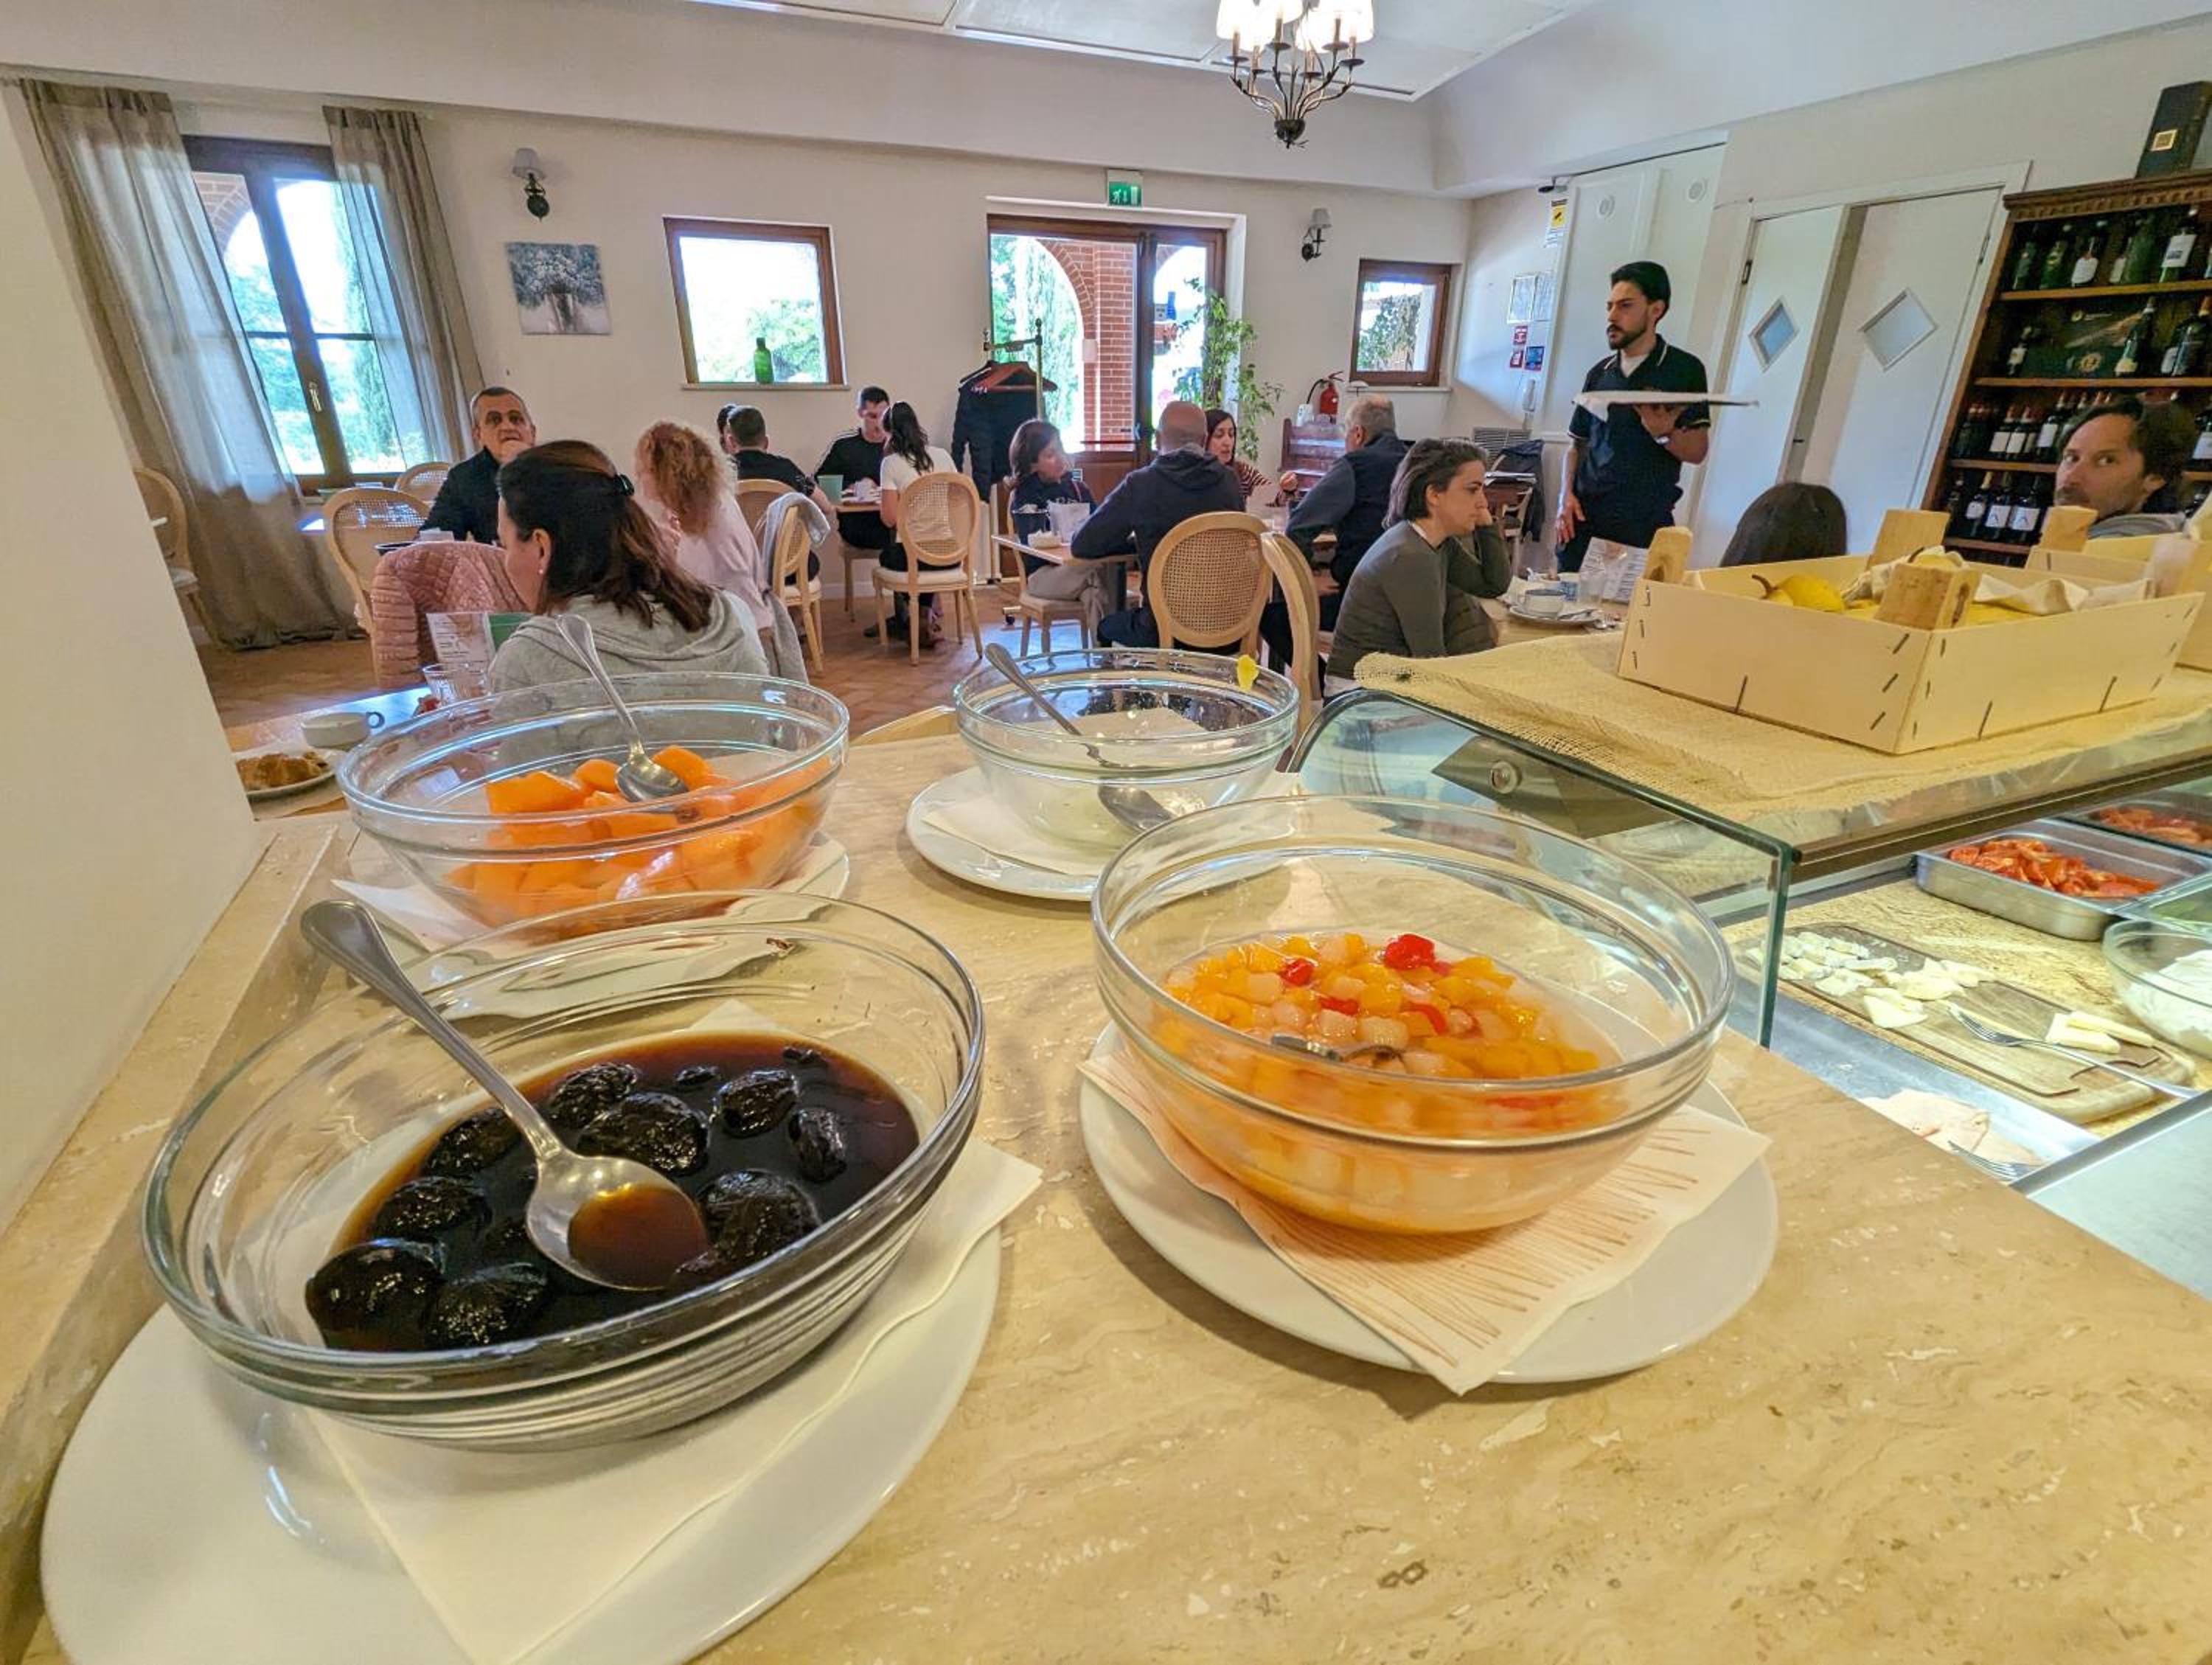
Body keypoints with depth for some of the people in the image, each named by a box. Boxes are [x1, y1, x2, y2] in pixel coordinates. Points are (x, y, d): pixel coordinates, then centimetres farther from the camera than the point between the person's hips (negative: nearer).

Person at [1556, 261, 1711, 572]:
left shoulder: (1684, 369, 1)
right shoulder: (1599, 373, 14)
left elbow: (1697, 451, -3)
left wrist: (1664, 432, -23)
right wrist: (1567, 495, 2)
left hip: (1643, 524, -3)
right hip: (1585, 518, 4)